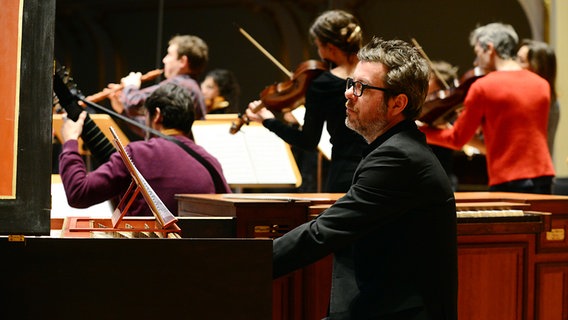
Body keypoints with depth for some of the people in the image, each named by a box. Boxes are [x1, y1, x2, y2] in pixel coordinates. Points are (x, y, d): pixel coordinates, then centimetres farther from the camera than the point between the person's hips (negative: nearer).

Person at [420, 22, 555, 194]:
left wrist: (420, 130, 14)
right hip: (543, 179, 5)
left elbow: (457, 140, 1)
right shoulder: (541, 84, 9)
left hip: (506, 182, -5)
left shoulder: (483, 87, -7)